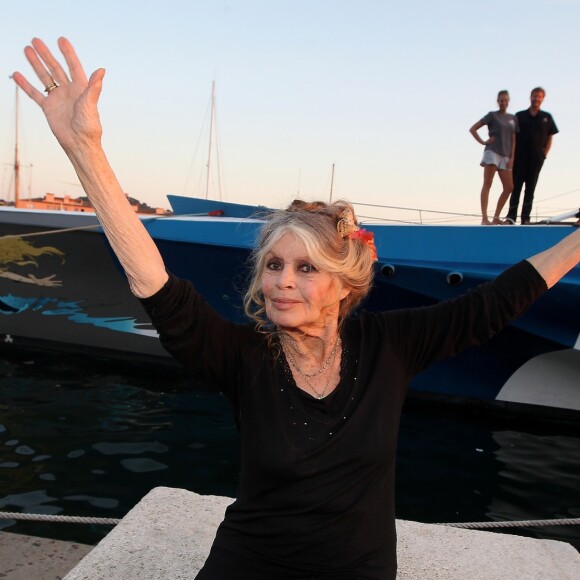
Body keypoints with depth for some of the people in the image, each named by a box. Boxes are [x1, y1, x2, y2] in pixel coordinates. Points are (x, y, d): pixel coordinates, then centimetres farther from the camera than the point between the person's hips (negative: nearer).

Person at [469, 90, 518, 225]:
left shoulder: (513, 118, 16)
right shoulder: (492, 115, 4)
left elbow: (513, 139, 13)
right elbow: (472, 129, 1)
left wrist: (512, 158, 3)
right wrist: (483, 142, -6)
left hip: (505, 156, 5)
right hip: (492, 152, -5)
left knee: (509, 187, -1)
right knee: (487, 184, -11)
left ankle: (496, 217, 7)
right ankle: (484, 218, -16)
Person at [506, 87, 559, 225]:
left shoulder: (547, 117, 11)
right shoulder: (520, 116, 9)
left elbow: (550, 138, 12)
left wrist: (545, 153, 0)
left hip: (537, 157, 1)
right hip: (520, 156, -1)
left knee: (530, 187, 2)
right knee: (516, 185, -4)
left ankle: (525, 217, 3)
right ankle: (511, 215, -7)